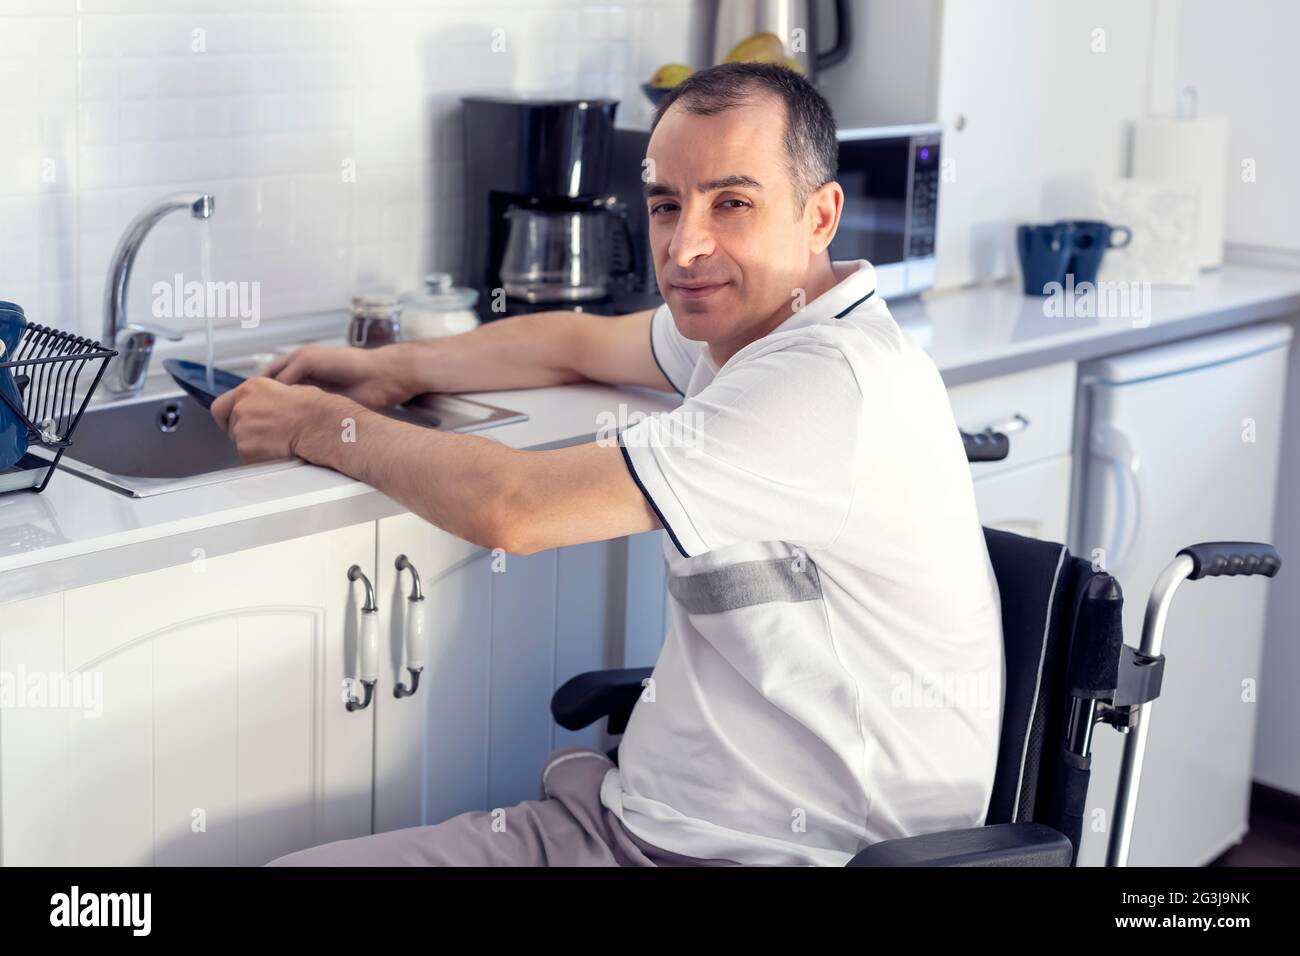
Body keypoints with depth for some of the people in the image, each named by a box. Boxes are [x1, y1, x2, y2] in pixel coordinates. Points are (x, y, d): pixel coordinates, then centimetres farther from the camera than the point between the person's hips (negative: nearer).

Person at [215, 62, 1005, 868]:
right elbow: (584, 342, 28)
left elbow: (510, 508, -22)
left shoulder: (830, 383, -23)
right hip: (642, 816, 9)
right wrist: (393, 369, 16)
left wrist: (319, 425, -6)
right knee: (291, 860, -2)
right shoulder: (751, 316, 8)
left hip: (780, 853, -9)